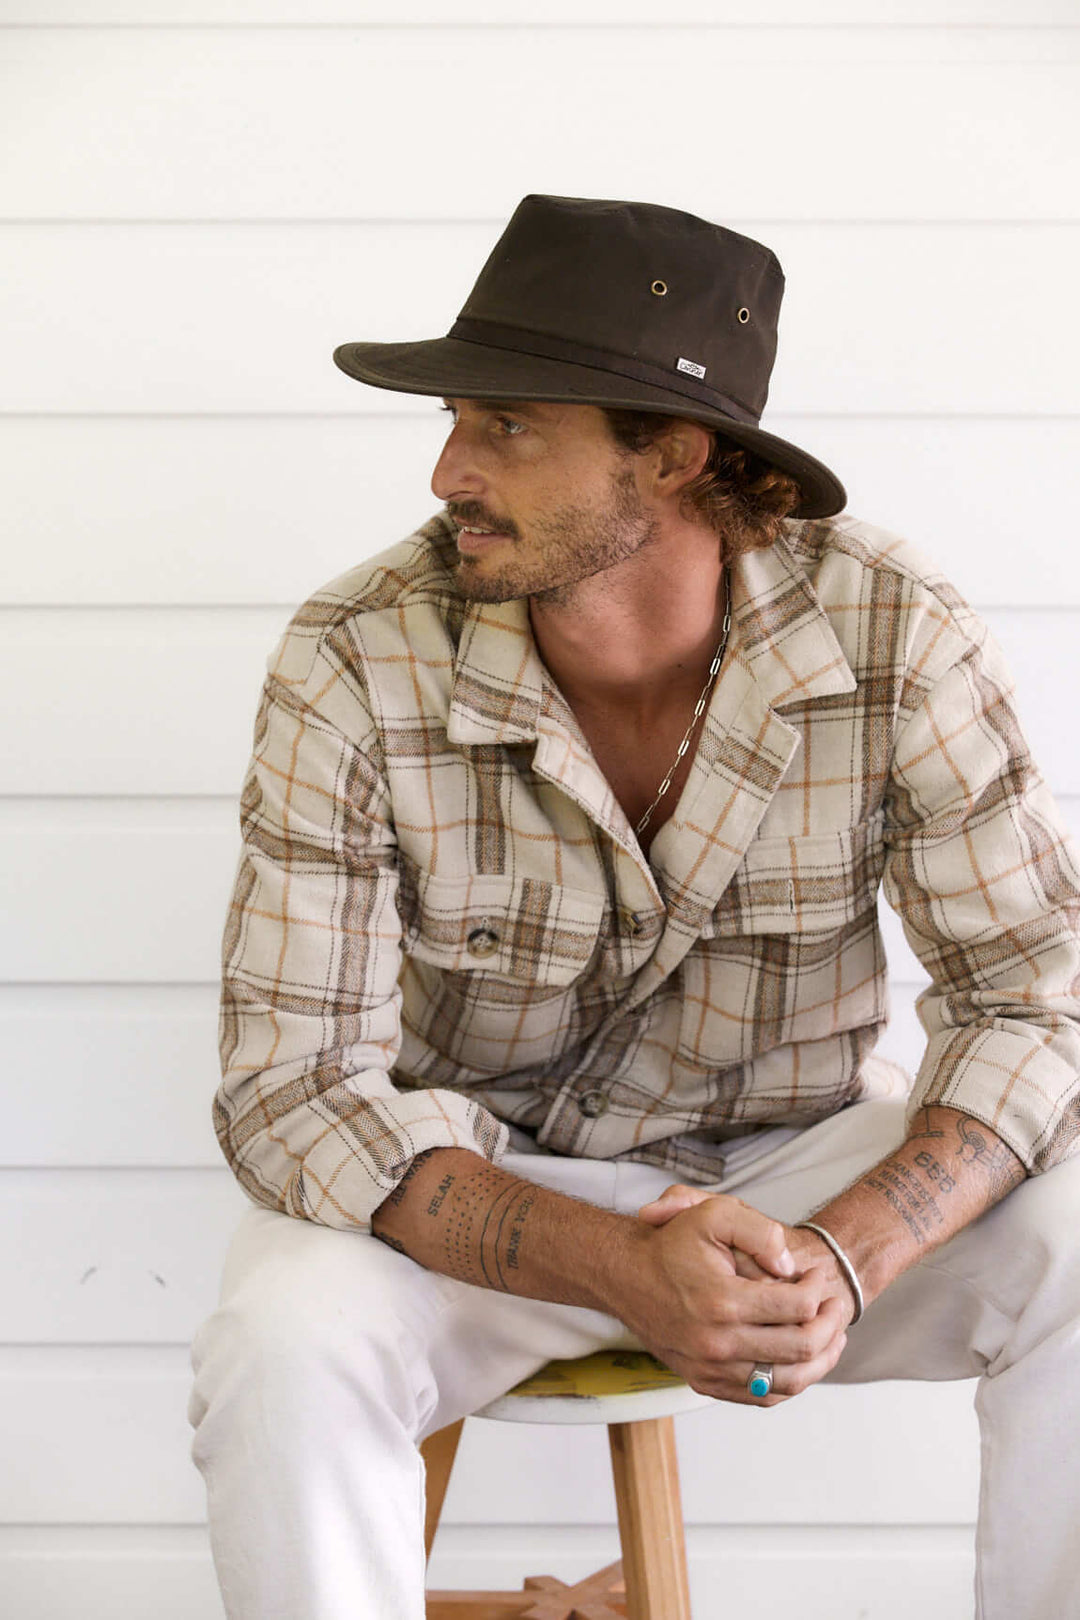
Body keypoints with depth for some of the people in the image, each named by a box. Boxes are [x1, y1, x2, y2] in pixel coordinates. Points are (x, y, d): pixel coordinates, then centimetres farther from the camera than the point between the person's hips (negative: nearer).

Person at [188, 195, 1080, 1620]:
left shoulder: (894, 634, -18)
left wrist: (846, 1255, -33)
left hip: (799, 1162, 2)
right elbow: (291, 1084, -22)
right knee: (285, 1346, -32)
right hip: (483, 1185, -1)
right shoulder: (357, 664, -21)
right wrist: (623, 1271, -36)